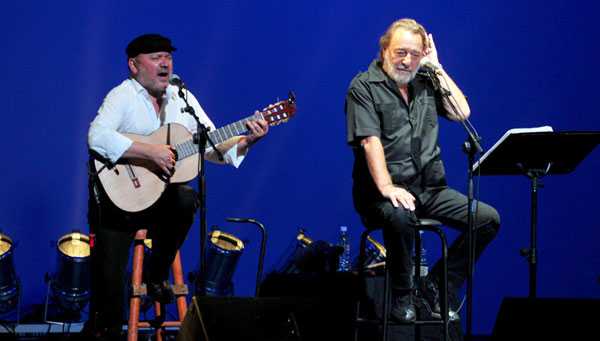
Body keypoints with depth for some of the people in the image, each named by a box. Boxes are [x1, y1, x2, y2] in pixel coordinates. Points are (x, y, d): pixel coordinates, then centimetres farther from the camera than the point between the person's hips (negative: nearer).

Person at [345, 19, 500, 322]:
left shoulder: (425, 84, 16)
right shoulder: (364, 87, -2)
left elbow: (462, 112, 6)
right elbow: (370, 140, -14)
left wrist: (436, 67, 5)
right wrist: (386, 186, -27)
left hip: (429, 189, 6)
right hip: (386, 192, -6)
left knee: (488, 219, -11)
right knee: (399, 216, -40)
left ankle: (437, 284, 0)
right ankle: (402, 295, -16)